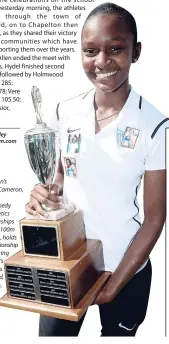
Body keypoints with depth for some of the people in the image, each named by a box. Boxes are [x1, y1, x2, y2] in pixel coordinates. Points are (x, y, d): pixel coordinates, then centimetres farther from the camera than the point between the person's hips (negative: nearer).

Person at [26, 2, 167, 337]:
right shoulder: (65, 111, -7)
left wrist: (114, 284, -10)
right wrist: (44, 192, -16)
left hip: (126, 267, -2)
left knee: (115, 333, 22)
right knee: (51, 333, 19)